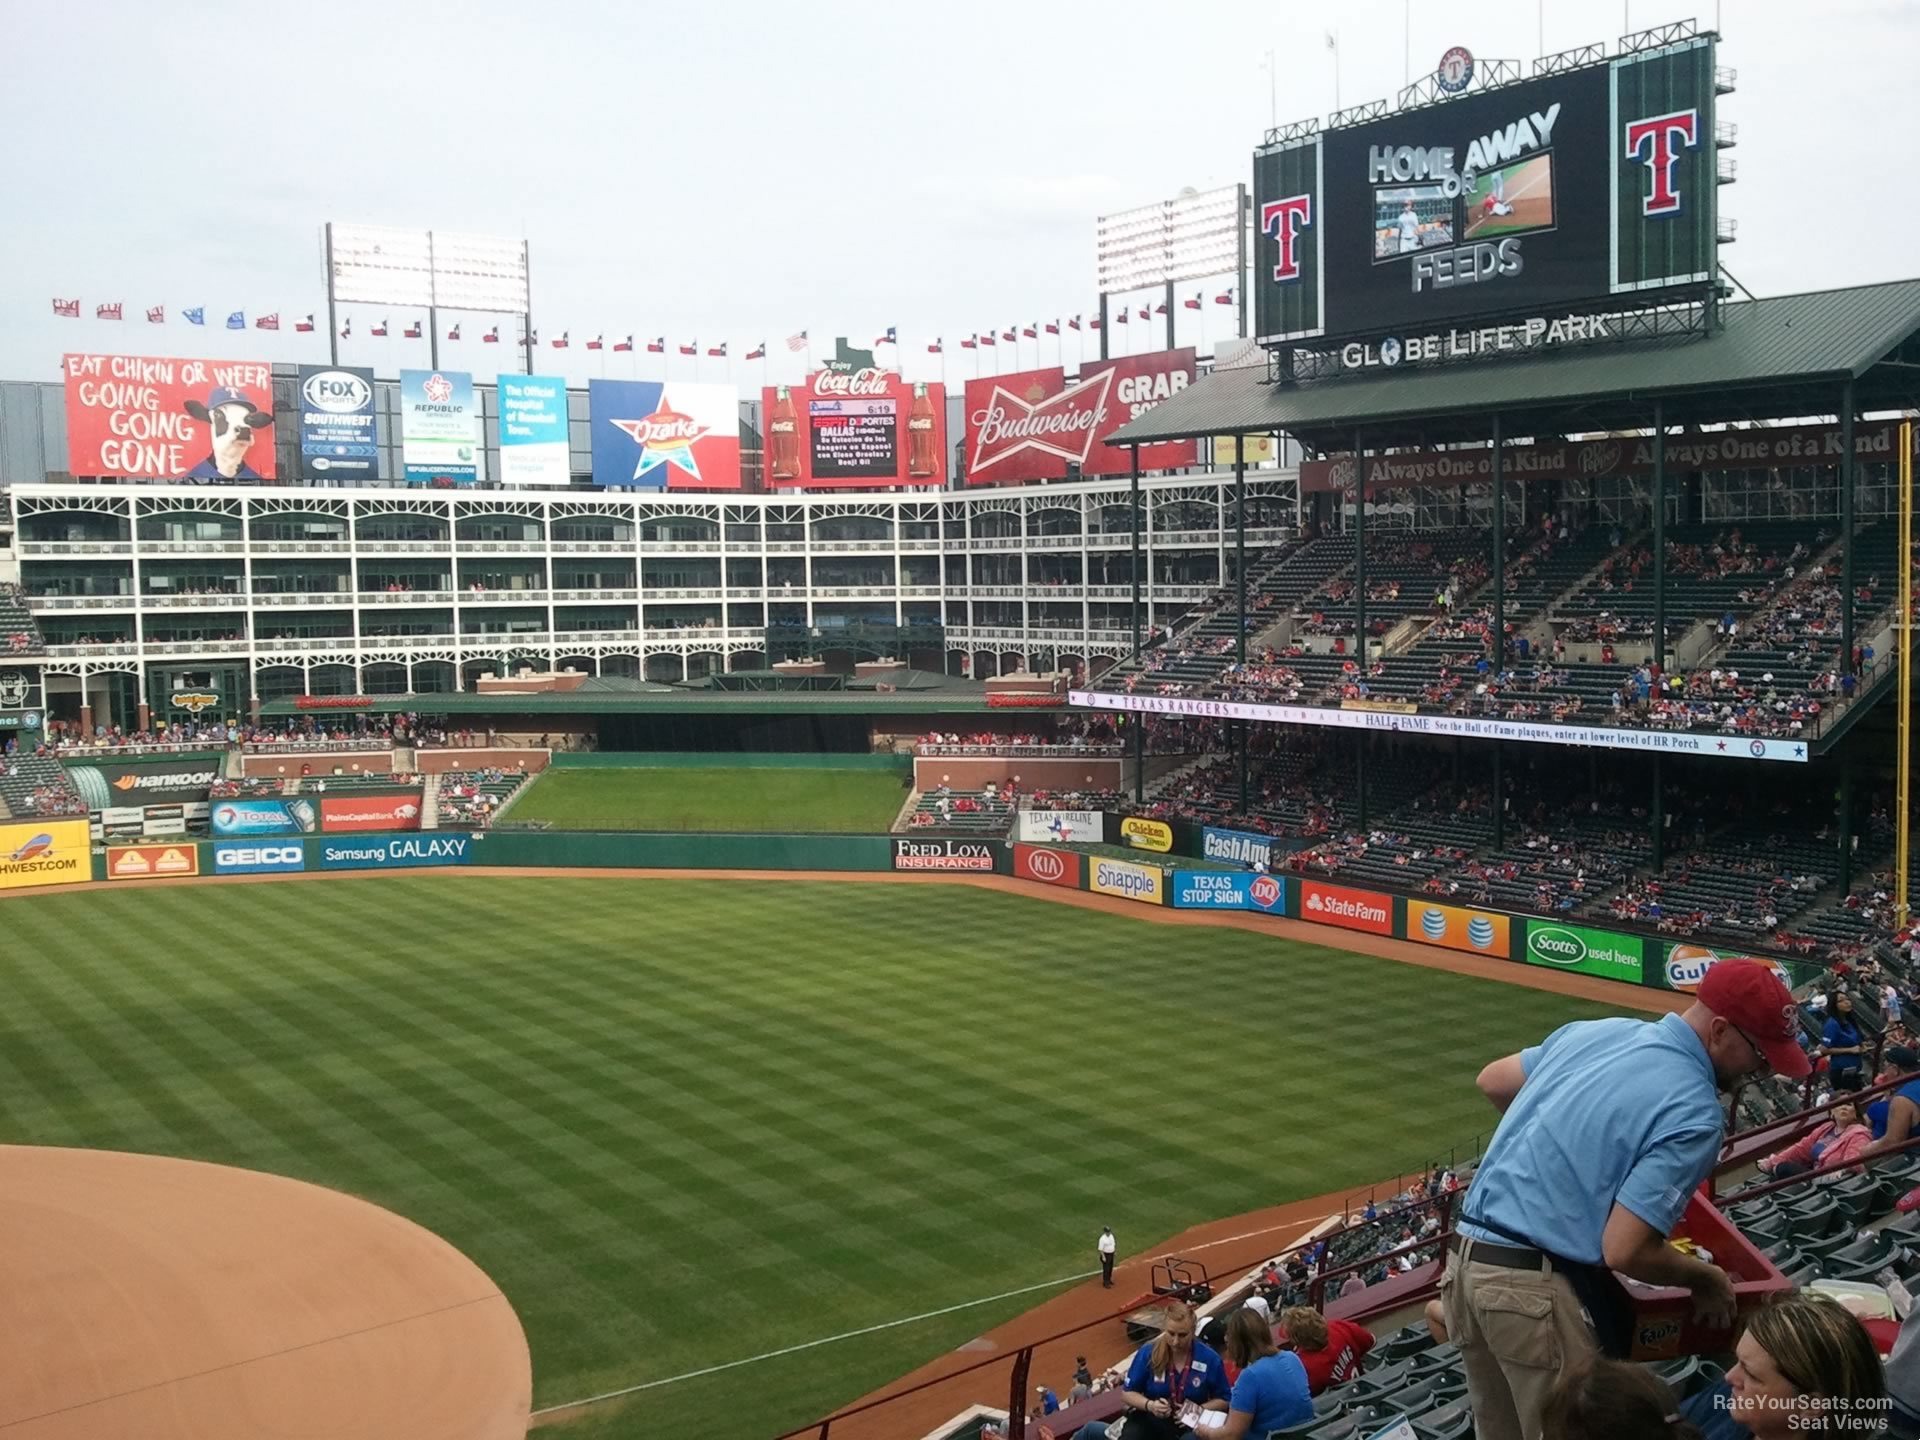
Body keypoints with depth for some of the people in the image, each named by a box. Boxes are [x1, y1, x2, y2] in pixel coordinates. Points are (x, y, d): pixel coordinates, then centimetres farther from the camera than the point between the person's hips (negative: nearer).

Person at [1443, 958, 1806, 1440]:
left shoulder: (1594, 1031, 8)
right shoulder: (1695, 1114, -15)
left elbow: (1493, 1082, 24)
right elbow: (1625, 1251, -18)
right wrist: (1706, 1278, 1)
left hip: (1464, 1260, 8)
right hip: (1540, 1291, -8)